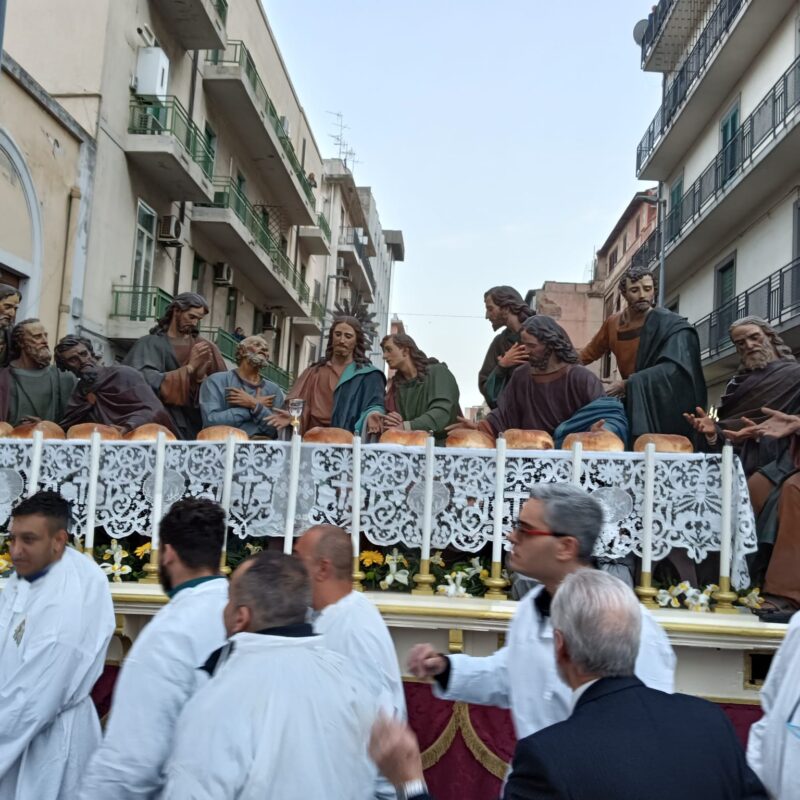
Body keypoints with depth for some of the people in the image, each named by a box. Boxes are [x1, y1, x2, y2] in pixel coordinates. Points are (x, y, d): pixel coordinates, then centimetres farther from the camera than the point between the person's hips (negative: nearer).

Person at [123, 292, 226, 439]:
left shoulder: (204, 347, 9)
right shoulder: (150, 343, 1)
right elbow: (150, 381, -14)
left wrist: (201, 377, -13)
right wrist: (190, 367, -10)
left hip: (196, 420, 3)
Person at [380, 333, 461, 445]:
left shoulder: (437, 372, -2)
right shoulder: (396, 384, 15)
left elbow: (441, 413, -17)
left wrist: (406, 427, -28)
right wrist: (390, 424, -11)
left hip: (444, 445, -5)